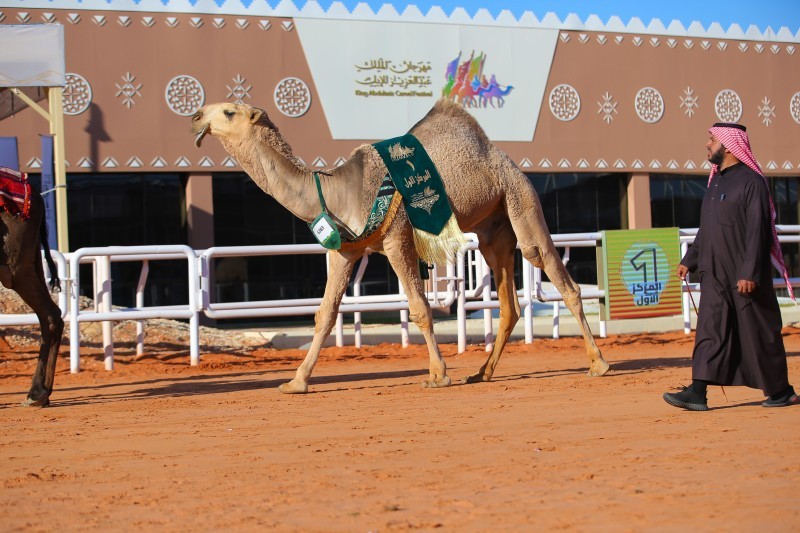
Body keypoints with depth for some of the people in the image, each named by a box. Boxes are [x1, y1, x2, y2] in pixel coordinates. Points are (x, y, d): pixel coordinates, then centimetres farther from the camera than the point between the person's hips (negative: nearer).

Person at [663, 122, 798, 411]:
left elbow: (757, 232, -19)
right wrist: (689, 260, 17)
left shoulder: (751, 182, -13)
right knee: (710, 331, 0)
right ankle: (697, 393, -4)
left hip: (744, 277, -7)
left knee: (759, 333, 3)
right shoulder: (716, 182, 14)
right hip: (714, 274, 8)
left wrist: (749, 272, -23)